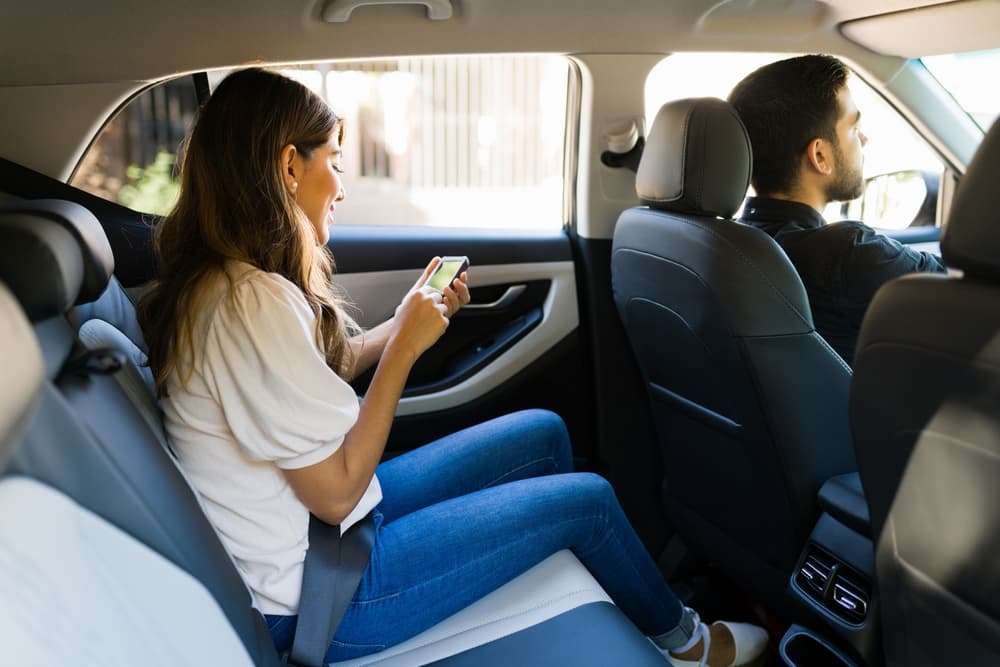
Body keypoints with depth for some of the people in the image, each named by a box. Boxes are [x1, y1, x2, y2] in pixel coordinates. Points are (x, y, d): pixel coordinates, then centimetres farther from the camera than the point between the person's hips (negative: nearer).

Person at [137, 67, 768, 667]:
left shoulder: (223, 278, 3)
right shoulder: (252, 302, -28)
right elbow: (337, 492, -24)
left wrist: (410, 319, 5)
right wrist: (406, 346, -19)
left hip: (320, 523, 9)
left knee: (544, 433, 10)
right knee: (588, 498, -2)